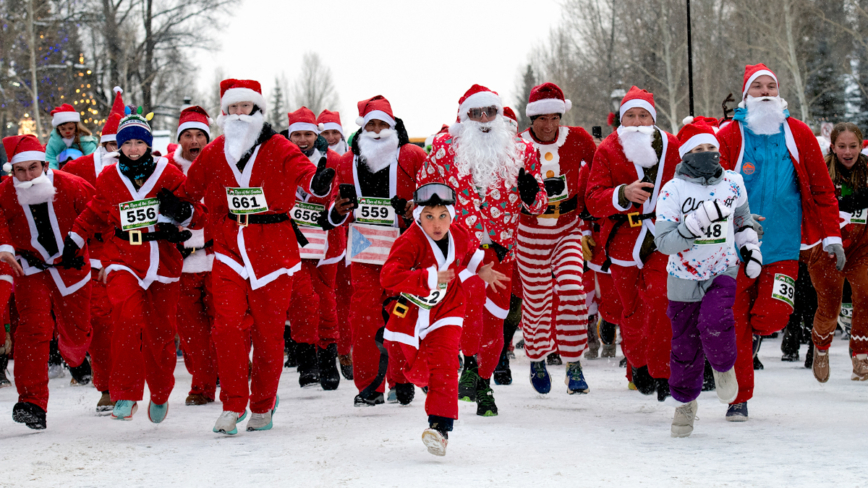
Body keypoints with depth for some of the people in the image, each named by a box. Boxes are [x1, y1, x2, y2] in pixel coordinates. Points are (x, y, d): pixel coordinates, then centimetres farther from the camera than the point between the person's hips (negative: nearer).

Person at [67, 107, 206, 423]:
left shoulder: (168, 175, 1)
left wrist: (182, 210, -16)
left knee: (161, 333, 6)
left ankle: (160, 395, 33)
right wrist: (75, 239, 16)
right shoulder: (109, 178, 6)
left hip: (162, 263, 0)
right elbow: (95, 214, 24)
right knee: (128, 317, -26)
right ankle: (125, 395, -21)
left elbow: (201, 216, 5)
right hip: (122, 260, 0)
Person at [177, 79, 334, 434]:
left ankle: (263, 406, 21)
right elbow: (189, 191, 21)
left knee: (269, 333, 3)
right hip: (230, 252, 2)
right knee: (228, 325, -12)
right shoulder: (214, 153, 7)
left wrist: (318, 182, -43)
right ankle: (232, 406, -2)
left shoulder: (277, 149, -4)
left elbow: (301, 169, -23)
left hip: (273, 252, -2)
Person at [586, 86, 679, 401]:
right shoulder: (607, 151, -3)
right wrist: (623, 194, -28)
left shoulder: (672, 147, 1)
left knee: (661, 300, -17)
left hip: (663, 239, -1)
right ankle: (638, 362, 36)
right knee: (633, 308, 11)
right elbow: (593, 201, -10)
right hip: (623, 241, 1)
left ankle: (661, 372, -9)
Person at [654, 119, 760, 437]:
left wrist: (751, 249, 13)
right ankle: (685, 401, 29)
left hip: (723, 271, 1)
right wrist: (697, 222, -31)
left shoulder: (733, 184, -1)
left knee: (714, 321, -26)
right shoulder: (673, 190, -13)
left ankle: (724, 367, 5)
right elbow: (664, 242, -19)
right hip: (684, 277, -1)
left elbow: (742, 219, 20)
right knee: (685, 345, 5)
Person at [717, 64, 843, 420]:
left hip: (783, 246, 1)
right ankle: (739, 398, 15)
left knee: (770, 317, -12)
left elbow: (822, 188, 8)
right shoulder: (729, 137, -1)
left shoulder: (799, 135, 4)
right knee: (736, 323, 1)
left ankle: (756, 331, 26)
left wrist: (832, 236, 5)